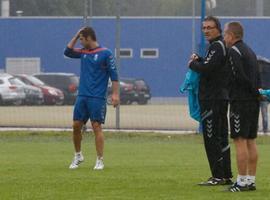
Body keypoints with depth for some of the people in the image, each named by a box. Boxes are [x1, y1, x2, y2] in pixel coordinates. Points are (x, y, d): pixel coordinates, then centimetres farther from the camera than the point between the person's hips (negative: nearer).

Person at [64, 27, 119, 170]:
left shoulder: (105, 53, -6)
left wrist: (115, 94, -14)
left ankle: (99, 161, -4)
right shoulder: (83, 52, 12)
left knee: (96, 126, -7)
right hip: (82, 96, 6)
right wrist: (76, 36, 10)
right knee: (76, 125, 4)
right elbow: (67, 52, 19)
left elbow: (114, 75, -7)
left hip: (97, 98, -6)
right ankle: (78, 156, 21)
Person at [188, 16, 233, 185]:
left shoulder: (217, 46, -13)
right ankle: (226, 175, 17)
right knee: (221, 138, 13)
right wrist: (199, 60, 6)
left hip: (213, 100, -11)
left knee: (212, 138, -9)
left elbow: (206, 69, -23)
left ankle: (218, 176, -10)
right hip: (221, 97, 11)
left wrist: (192, 64, -5)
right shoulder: (221, 46, 19)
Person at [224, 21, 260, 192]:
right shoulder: (250, 51, 18)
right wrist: (257, 93, 10)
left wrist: (256, 93, -6)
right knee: (250, 141, 10)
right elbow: (257, 77, 16)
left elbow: (241, 78, -16)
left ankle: (242, 182, -10)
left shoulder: (234, 52, -10)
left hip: (240, 102, -9)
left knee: (240, 141, -8)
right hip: (254, 102, 9)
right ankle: (251, 180, 12)